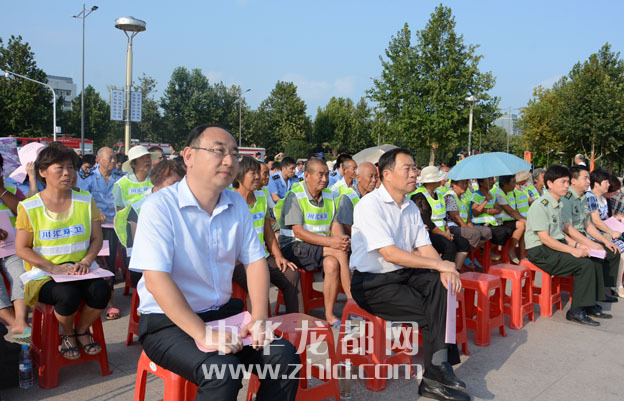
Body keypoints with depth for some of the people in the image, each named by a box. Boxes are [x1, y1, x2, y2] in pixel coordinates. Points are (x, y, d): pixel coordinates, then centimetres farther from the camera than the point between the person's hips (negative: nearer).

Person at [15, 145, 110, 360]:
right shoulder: (29, 207, -2)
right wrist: (54, 268, -17)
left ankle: (82, 331, 4)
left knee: (101, 290, -27)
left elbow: (97, 238, 5)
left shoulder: (85, 201, 6)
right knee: (68, 295, -33)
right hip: (43, 274, -2)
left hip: (79, 271, 3)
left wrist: (86, 261, -14)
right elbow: (21, 249, -4)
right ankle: (67, 334, 3)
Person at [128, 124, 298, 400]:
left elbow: (254, 261, 5)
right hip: (168, 322, -5)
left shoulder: (237, 204, 5)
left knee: (283, 355, -13)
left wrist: (259, 318, -9)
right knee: (223, 372, -29)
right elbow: (156, 279, -23)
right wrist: (203, 335, -28)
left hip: (224, 313, 6)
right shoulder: (160, 207, -15)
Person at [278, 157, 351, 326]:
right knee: (340, 254, -27)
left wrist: (342, 239, -20)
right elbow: (298, 231, -18)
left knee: (332, 263, -28)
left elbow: (335, 224, 5)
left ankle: (330, 314, -20)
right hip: (294, 247, -6)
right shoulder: (295, 196, -10)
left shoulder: (328, 196, 12)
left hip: (322, 247, 6)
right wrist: (330, 242, -26)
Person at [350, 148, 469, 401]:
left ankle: (437, 373, -19)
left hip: (403, 274, 7)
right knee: (430, 311, -19)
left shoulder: (410, 207, 13)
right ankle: (437, 374, -1)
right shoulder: (369, 205, -14)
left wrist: (444, 271, -14)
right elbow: (390, 254, -22)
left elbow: (424, 246, 8)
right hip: (372, 283, -7)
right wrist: (439, 264, -18)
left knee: (440, 284, -20)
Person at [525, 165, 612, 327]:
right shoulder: (541, 206, -16)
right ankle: (576, 311, -12)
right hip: (541, 252, -9)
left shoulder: (557, 205, 15)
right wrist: (572, 250, -20)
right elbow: (544, 238, -20)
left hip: (557, 246, 9)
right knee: (585, 264, -21)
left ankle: (591, 305, 9)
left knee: (595, 262, -2)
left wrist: (577, 245, 4)